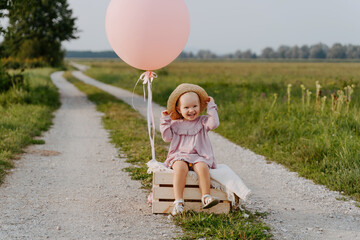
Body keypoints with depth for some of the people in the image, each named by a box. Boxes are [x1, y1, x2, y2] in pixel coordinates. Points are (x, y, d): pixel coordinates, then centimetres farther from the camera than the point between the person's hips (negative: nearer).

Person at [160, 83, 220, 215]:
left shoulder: (202, 121, 13)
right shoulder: (175, 124, 16)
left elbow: (214, 123, -5)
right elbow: (167, 137, 9)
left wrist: (211, 107, 1)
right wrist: (165, 121, 5)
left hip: (199, 157, 0)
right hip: (180, 156, 0)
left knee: (202, 167, -34)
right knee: (180, 167, -34)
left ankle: (206, 197, -32)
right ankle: (178, 201, -39)